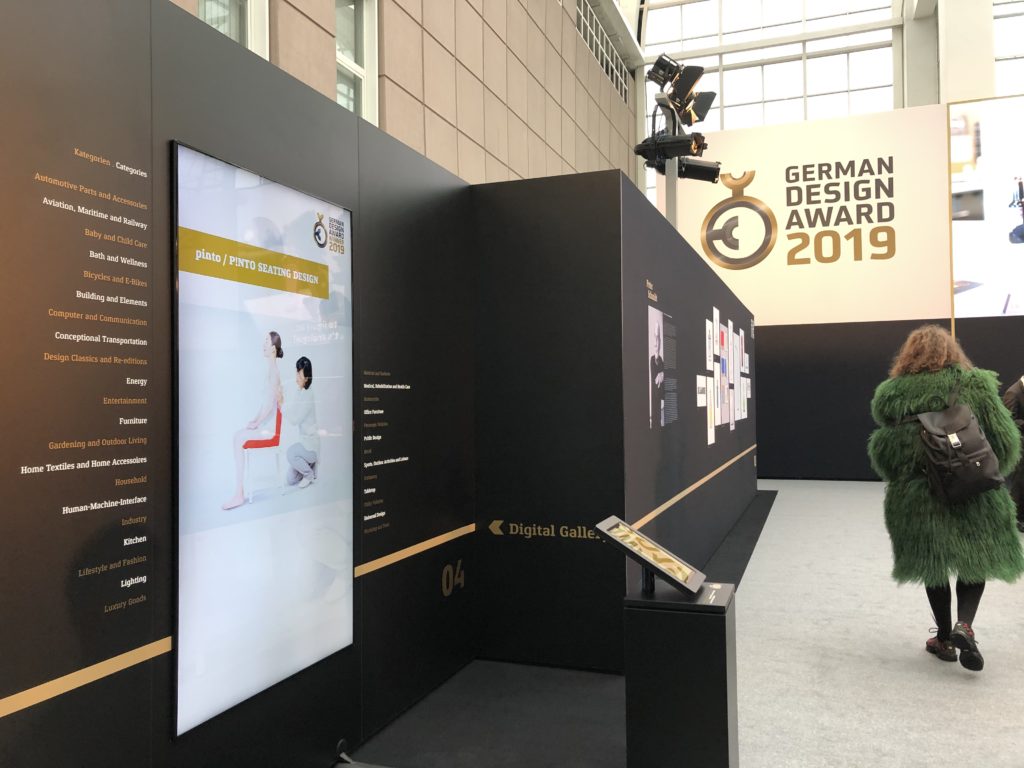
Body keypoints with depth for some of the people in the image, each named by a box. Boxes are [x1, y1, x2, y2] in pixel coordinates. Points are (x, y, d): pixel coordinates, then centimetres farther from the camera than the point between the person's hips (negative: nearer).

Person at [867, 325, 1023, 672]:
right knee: (975, 560, 17)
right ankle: (964, 625, -2)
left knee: (933, 564, 15)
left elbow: (881, 451, -5)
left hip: (916, 495, 1)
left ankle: (944, 638, 23)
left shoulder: (891, 393, -4)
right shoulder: (975, 384, -6)